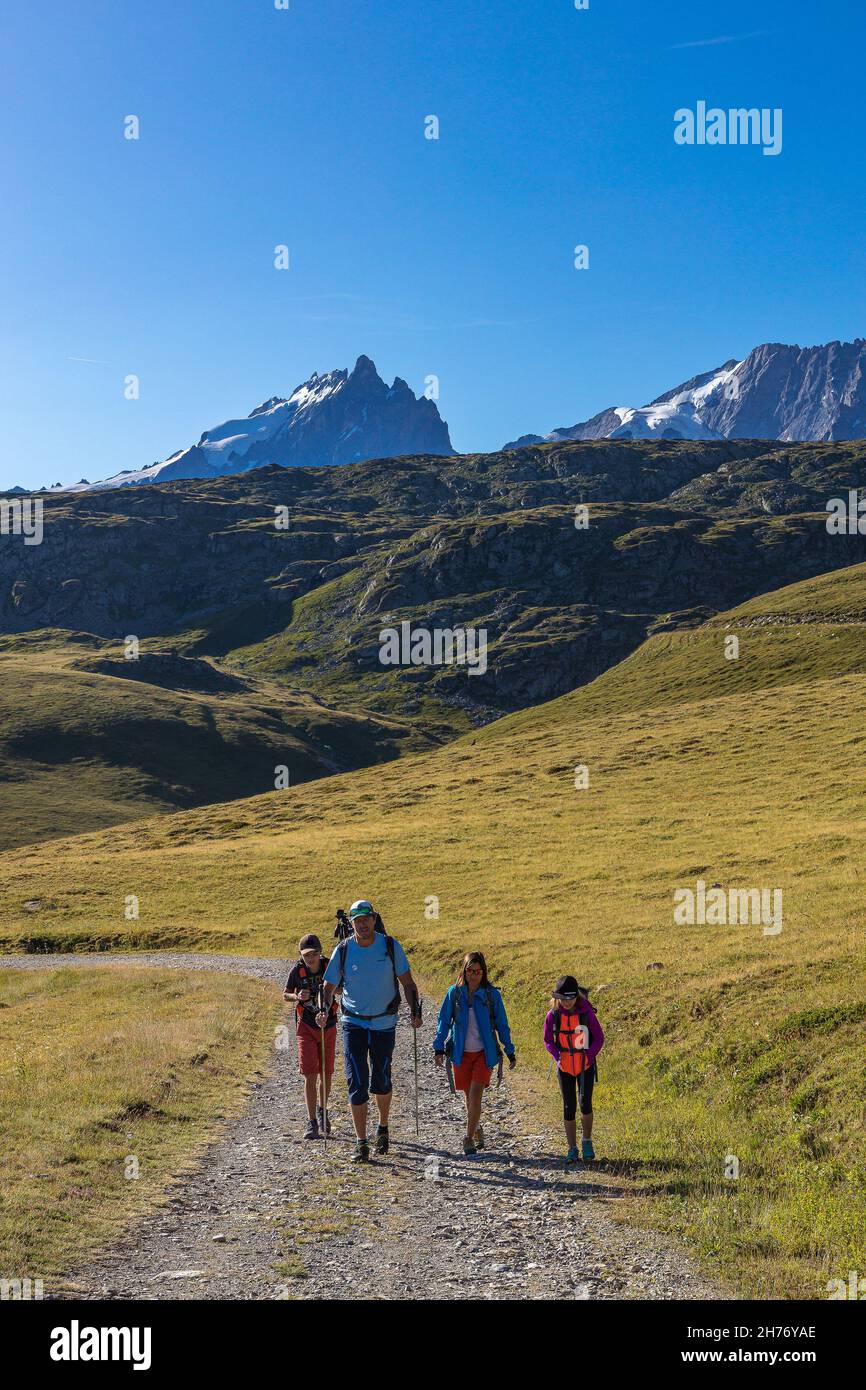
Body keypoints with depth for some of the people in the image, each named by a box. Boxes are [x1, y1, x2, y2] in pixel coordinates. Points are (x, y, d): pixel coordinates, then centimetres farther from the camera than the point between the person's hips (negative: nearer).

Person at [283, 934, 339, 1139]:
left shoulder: (329, 967, -12)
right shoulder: (297, 970, -11)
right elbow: (285, 994, 2)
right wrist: (297, 996, -19)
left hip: (328, 1025, 1)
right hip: (306, 1027, -1)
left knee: (326, 1074, 11)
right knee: (310, 1075, -9)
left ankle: (323, 1111, 35)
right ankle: (312, 1122, -5)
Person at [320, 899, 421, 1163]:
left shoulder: (390, 946, -7)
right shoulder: (343, 950, -7)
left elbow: (407, 983, 1)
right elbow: (329, 987, 0)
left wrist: (415, 1011, -9)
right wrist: (324, 1009, -18)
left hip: (385, 1023, 0)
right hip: (354, 1024, 0)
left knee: (381, 1081, 11)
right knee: (357, 1082, -7)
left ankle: (383, 1129, 36)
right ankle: (361, 1143, -1)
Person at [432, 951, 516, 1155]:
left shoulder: (491, 994, -4)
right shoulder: (455, 993, -2)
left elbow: (502, 1025, 4)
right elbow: (444, 1021, 3)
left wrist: (510, 1052, 6)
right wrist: (439, 1048, -4)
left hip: (484, 1053, -2)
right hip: (461, 1053, 2)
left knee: (476, 1093, -13)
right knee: (468, 1095, 11)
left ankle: (469, 1138, -7)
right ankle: (476, 1128, 34)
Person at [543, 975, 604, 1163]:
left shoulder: (587, 1013, -14)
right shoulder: (553, 1015, -10)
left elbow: (599, 1038, -4)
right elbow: (548, 1040, 4)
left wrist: (590, 1055, -18)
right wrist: (557, 1056, -13)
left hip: (585, 1066, -1)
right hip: (565, 1067, 2)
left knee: (585, 1103, -13)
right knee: (569, 1108, 3)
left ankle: (587, 1142, 9)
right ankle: (572, 1149, 15)